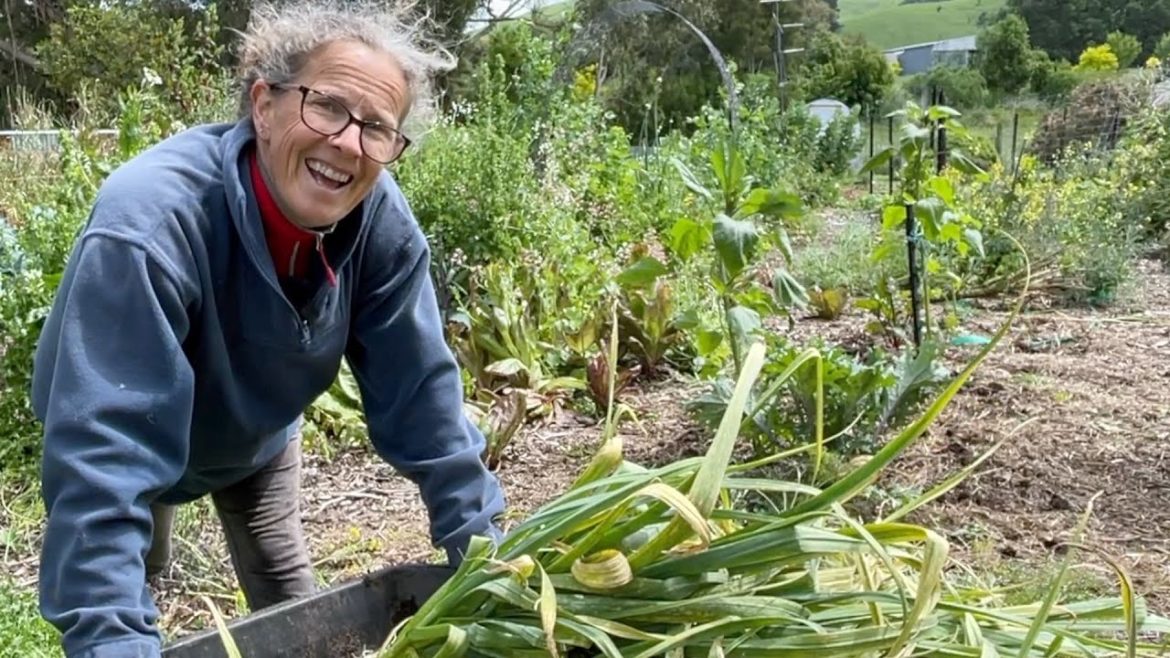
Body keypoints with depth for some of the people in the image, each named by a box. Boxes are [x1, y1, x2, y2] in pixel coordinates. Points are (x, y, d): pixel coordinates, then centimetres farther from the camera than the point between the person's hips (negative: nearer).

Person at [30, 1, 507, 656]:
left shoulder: (382, 221, -27)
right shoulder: (149, 223, -42)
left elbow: (420, 391, -20)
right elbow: (103, 452, -45)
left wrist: (483, 547, -21)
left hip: (260, 438, 4)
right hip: (134, 440, -3)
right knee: (127, 597, 12)